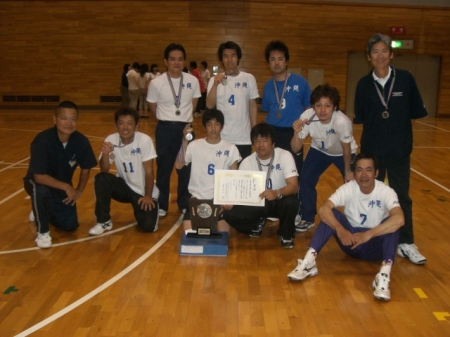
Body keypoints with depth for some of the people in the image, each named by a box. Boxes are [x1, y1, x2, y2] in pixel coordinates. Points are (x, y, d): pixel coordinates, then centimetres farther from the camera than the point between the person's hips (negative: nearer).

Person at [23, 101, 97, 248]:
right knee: (41, 190, -39)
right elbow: (39, 177, -33)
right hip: (37, 182, -4)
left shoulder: (81, 141, -18)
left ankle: (47, 212, 31)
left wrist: (79, 191, -6)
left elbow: (85, 168, -1)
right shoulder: (43, 140, -31)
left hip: (62, 187, 4)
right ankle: (43, 232, -14)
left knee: (70, 225, -3)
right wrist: (67, 187, -31)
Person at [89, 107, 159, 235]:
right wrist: (105, 154, -28)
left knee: (148, 225, -21)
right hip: (124, 187, 3)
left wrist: (148, 196, -13)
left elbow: (149, 171, -14)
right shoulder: (111, 140, -11)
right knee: (101, 179, -25)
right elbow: (105, 171, -11)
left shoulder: (144, 140, -20)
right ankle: (104, 221, -8)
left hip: (143, 191, -3)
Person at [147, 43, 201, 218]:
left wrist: (185, 117, 10)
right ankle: (161, 205, 20)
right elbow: (153, 108, 4)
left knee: (186, 168, 9)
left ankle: (185, 204, 23)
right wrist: (167, 119, 10)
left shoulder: (193, 81, -3)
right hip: (165, 129, -2)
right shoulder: (156, 83, -8)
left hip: (186, 128, 2)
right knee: (164, 168, 7)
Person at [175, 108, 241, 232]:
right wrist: (185, 140, -16)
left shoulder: (230, 148, 2)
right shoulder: (194, 145, 2)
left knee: (222, 232, -20)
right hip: (198, 197, 0)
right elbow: (178, 165, -10)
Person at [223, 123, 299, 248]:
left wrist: (277, 193, -46)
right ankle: (258, 224, 11)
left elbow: (294, 186, -25)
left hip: (279, 201, -2)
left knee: (291, 202, -37)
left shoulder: (284, 156, -16)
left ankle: (286, 234, -4)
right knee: (230, 214, -21)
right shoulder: (246, 162, -8)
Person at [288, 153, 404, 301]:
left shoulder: (386, 192, -17)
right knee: (331, 214, -24)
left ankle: (384, 277, -42)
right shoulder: (348, 188, -12)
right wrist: (340, 229, -43)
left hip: (375, 245, -1)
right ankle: (308, 262, -32)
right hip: (350, 240, 1)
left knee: (392, 223, -30)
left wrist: (368, 234, -44)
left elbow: (399, 219, -36)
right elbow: (323, 209, -27)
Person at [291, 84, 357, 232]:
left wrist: (348, 171, -7)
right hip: (319, 150, 2)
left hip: (342, 153, -2)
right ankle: (307, 218, 11)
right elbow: (296, 149, -24)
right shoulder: (307, 117, -34)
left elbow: (346, 149, -21)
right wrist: (296, 132, -44)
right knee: (306, 179, -8)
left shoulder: (342, 121, -41)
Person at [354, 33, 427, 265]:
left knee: (401, 196, 7)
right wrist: (375, 125, -11)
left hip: (400, 149, -1)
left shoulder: (406, 79, -5)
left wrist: (398, 123, -8)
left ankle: (406, 243, 18)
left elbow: (417, 112, 0)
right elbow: (360, 118, 3)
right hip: (372, 148, 1)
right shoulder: (364, 84, -2)